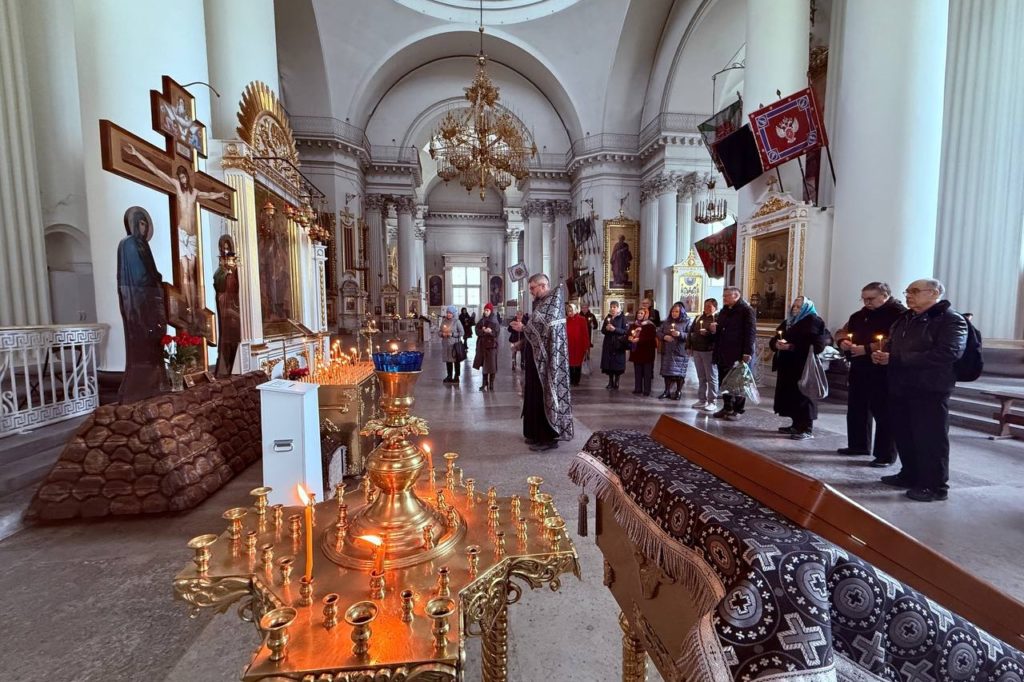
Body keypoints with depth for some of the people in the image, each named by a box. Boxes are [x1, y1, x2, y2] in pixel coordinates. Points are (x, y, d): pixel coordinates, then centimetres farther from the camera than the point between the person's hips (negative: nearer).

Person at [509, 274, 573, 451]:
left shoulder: (554, 300, -12)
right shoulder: (542, 302, 15)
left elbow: (545, 328, -20)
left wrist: (524, 328, -11)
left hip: (547, 358, -9)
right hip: (538, 356, 9)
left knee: (545, 394, -5)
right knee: (536, 394, 13)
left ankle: (549, 437, 4)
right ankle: (538, 433, 23)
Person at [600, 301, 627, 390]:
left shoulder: (622, 317, -2)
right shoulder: (607, 317, 11)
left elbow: (625, 331, -8)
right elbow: (602, 330, 12)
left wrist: (615, 329, -20)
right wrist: (606, 328, -10)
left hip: (618, 344, -4)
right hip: (608, 343, 4)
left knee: (617, 365, -2)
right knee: (608, 363, 4)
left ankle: (616, 383, 9)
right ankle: (610, 383, 14)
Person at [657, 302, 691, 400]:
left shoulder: (687, 322, -1)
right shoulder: (666, 322, 13)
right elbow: (658, 332, 10)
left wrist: (680, 334, -22)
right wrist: (664, 336, -9)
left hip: (680, 352, -4)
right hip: (667, 352, 4)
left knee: (679, 372, 0)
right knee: (667, 371, 7)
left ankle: (678, 392, 13)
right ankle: (667, 391, 17)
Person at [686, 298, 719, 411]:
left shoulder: (718, 318, -5)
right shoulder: (699, 318, 16)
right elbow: (691, 331, 16)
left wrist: (708, 333, -26)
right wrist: (689, 346, 9)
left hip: (709, 351, -7)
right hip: (697, 351, 7)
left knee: (711, 378, 0)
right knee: (701, 378, 13)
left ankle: (712, 402, 5)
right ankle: (702, 400, 20)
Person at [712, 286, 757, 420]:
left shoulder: (746, 310, -6)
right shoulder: (723, 311, 18)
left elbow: (751, 332, -13)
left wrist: (747, 353, -20)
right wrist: (714, 329, 4)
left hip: (738, 355, -7)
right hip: (723, 354, 7)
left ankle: (737, 410, 11)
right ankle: (727, 407, 21)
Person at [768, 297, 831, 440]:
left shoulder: (813, 322, -5)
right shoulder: (787, 322, 19)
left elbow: (813, 344, -19)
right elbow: (773, 340, 14)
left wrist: (791, 347, -22)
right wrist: (777, 344, -8)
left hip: (803, 366, -8)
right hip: (787, 366, 8)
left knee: (803, 396, -5)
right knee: (790, 395, 10)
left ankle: (807, 429, 2)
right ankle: (797, 425, 21)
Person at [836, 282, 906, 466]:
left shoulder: (899, 314, -9)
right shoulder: (860, 315, 16)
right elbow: (844, 333, 22)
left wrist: (866, 349, -23)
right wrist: (844, 343, -1)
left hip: (883, 372, -8)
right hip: (859, 370, 8)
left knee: (883, 413, -1)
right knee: (856, 410, 14)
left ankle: (886, 455, 8)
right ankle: (858, 445, 28)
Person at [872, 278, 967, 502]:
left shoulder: (951, 320, -8)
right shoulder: (904, 319, 17)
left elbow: (946, 354, -22)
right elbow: (890, 344, 23)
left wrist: (894, 359, -24)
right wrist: (881, 354, -3)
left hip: (930, 390, -7)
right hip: (900, 387, 7)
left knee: (930, 438, 0)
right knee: (903, 435, 13)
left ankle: (935, 486, 11)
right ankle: (910, 475, 27)